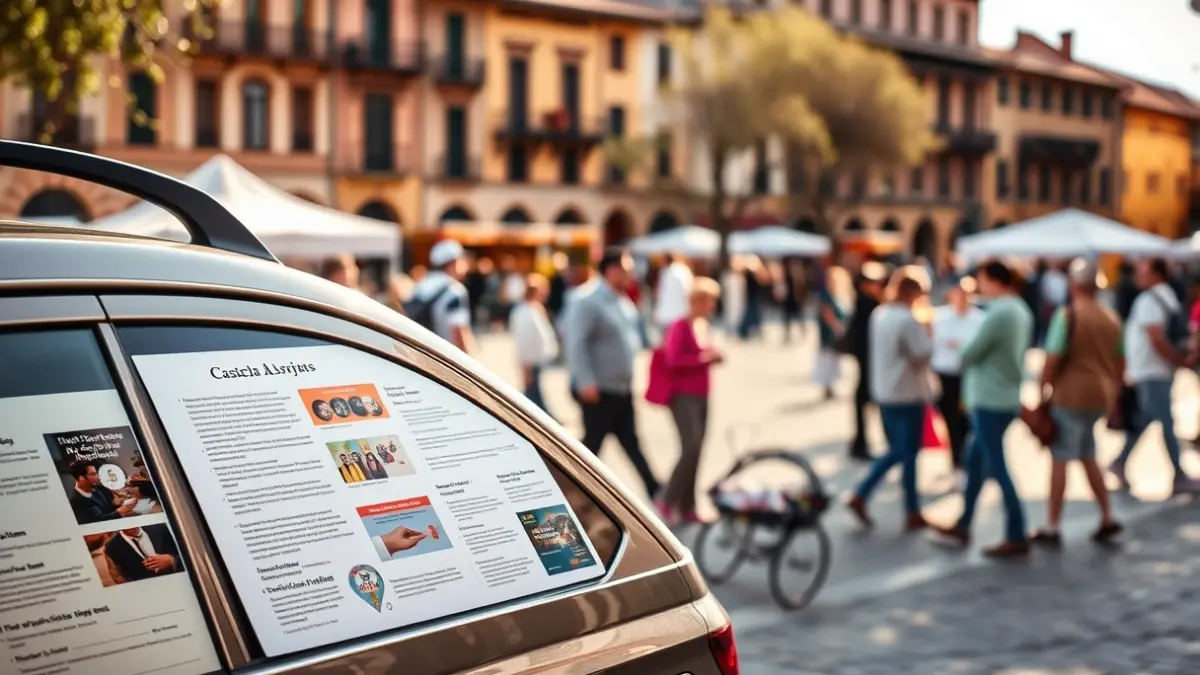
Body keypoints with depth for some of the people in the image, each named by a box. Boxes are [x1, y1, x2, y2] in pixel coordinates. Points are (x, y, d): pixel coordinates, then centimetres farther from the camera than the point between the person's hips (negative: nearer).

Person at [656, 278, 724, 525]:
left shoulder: (705, 327, 14)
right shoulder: (680, 327, -11)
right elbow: (673, 360, -19)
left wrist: (713, 357, 6)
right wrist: (702, 358, -17)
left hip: (700, 396, 8)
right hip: (683, 396, -8)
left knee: (695, 452, 8)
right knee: (691, 448, -17)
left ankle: (686, 507, 14)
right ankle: (668, 500, -8)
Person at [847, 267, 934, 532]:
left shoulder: (878, 314, 6)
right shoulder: (909, 321, -20)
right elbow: (922, 356, -17)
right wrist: (929, 334, -2)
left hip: (883, 393, 8)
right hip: (908, 396, -8)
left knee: (895, 451, 18)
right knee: (909, 454, 3)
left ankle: (860, 496, 9)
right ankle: (913, 514, 13)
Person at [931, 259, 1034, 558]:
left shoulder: (999, 313, -20)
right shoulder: (1021, 309, 10)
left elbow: (971, 353, -16)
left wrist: (962, 358, 6)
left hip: (991, 399, -10)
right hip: (1007, 396, 10)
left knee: (996, 467, -4)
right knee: (975, 460, 17)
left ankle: (1017, 537, 0)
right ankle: (963, 527, 26)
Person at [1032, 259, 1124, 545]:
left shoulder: (1067, 315, -12)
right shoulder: (1111, 318, 10)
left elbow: (1053, 358, -17)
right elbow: (1120, 362, 15)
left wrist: (1043, 390, -8)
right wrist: (1114, 393, 23)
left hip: (1071, 394, -7)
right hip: (1101, 395, 7)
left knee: (1059, 459, -1)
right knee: (1087, 456, 20)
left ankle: (1052, 527, 2)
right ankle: (1107, 518, 18)